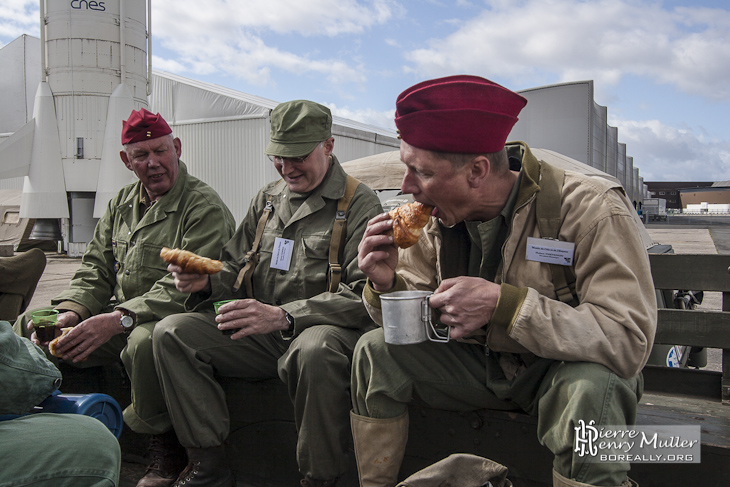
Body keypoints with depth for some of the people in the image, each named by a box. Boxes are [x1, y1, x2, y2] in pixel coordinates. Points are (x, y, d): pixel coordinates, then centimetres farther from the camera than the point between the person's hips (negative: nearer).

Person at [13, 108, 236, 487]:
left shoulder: (205, 207, -12)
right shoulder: (122, 203, 13)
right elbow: (95, 270, 12)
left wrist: (118, 320, -32)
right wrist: (69, 312, -8)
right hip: (119, 318, 7)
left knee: (144, 340, -39)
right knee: (26, 326, -2)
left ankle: (166, 444, -13)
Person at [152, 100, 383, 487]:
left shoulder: (359, 204, -5)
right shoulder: (267, 198, 15)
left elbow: (364, 296, -17)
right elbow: (236, 269, 20)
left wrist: (283, 317, -28)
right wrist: (206, 280, -5)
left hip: (323, 328, -6)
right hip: (259, 335, 6)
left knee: (315, 349, -40)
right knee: (171, 332, -10)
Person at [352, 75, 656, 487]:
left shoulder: (591, 210, -25)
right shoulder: (438, 219, -8)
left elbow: (630, 340, -32)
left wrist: (502, 302, -39)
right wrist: (386, 284, -22)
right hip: (482, 363, 5)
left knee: (590, 386, -37)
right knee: (376, 350, -10)